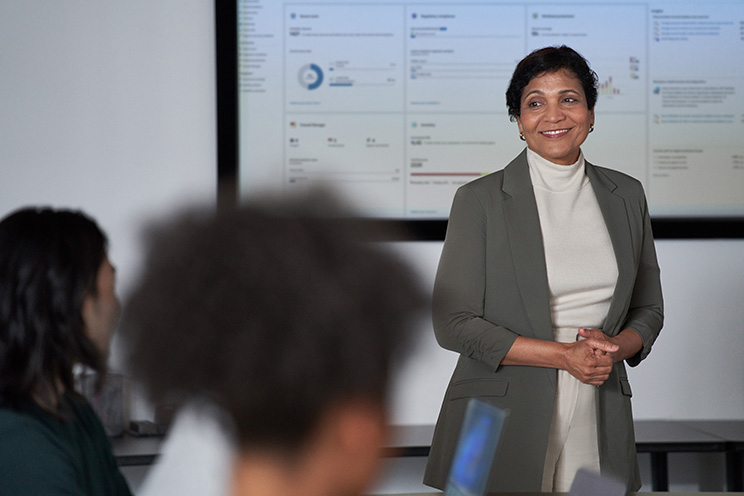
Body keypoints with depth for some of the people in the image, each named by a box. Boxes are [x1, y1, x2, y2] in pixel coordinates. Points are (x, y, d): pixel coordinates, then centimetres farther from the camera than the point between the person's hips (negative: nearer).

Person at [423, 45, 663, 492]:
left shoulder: (626, 195, 8)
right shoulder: (480, 199, -4)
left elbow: (649, 309, 15)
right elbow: (453, 323, -9)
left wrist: (614, 349, -8)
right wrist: (564, 355, -15)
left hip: (600, 420, 3)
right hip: (500, 422, -3)